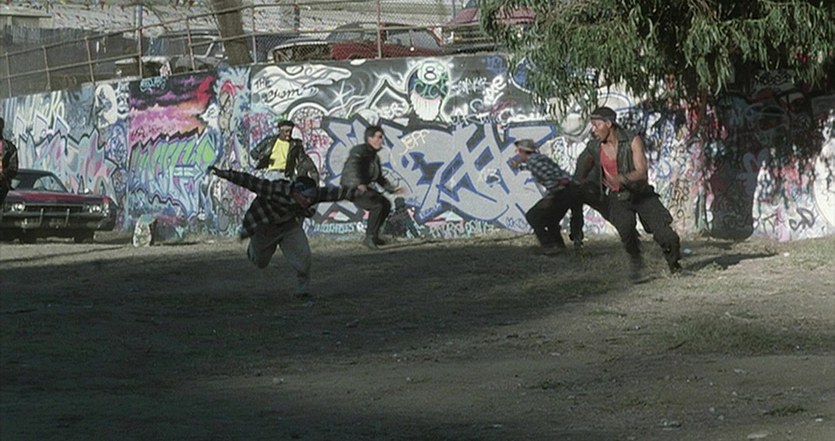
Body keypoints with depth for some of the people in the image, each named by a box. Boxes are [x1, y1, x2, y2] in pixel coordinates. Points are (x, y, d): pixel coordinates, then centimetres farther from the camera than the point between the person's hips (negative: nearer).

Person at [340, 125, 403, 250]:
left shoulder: (374, 156, 13)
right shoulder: (359, 150, -16)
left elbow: (379, 177, 23)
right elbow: (352, 164, -36)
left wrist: (392, 189, 15)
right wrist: (358, 183, -46)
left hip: (364, 188, 10)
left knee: (386, 204, 13)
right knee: (377, 205, -25)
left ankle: (373, 235, 20)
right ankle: (369, 238, -17)